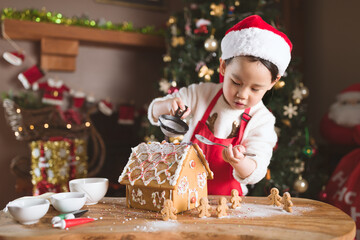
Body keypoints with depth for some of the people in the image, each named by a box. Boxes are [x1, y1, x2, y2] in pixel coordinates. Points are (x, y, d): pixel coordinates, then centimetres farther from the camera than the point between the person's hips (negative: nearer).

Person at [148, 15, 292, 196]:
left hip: (225, 200, 3)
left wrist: (239, 162, -38)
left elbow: (255, 174, -16)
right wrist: (168, 106, -22)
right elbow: (154, 113, 1)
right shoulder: (202, 94, -3)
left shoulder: (262, 121, -8)